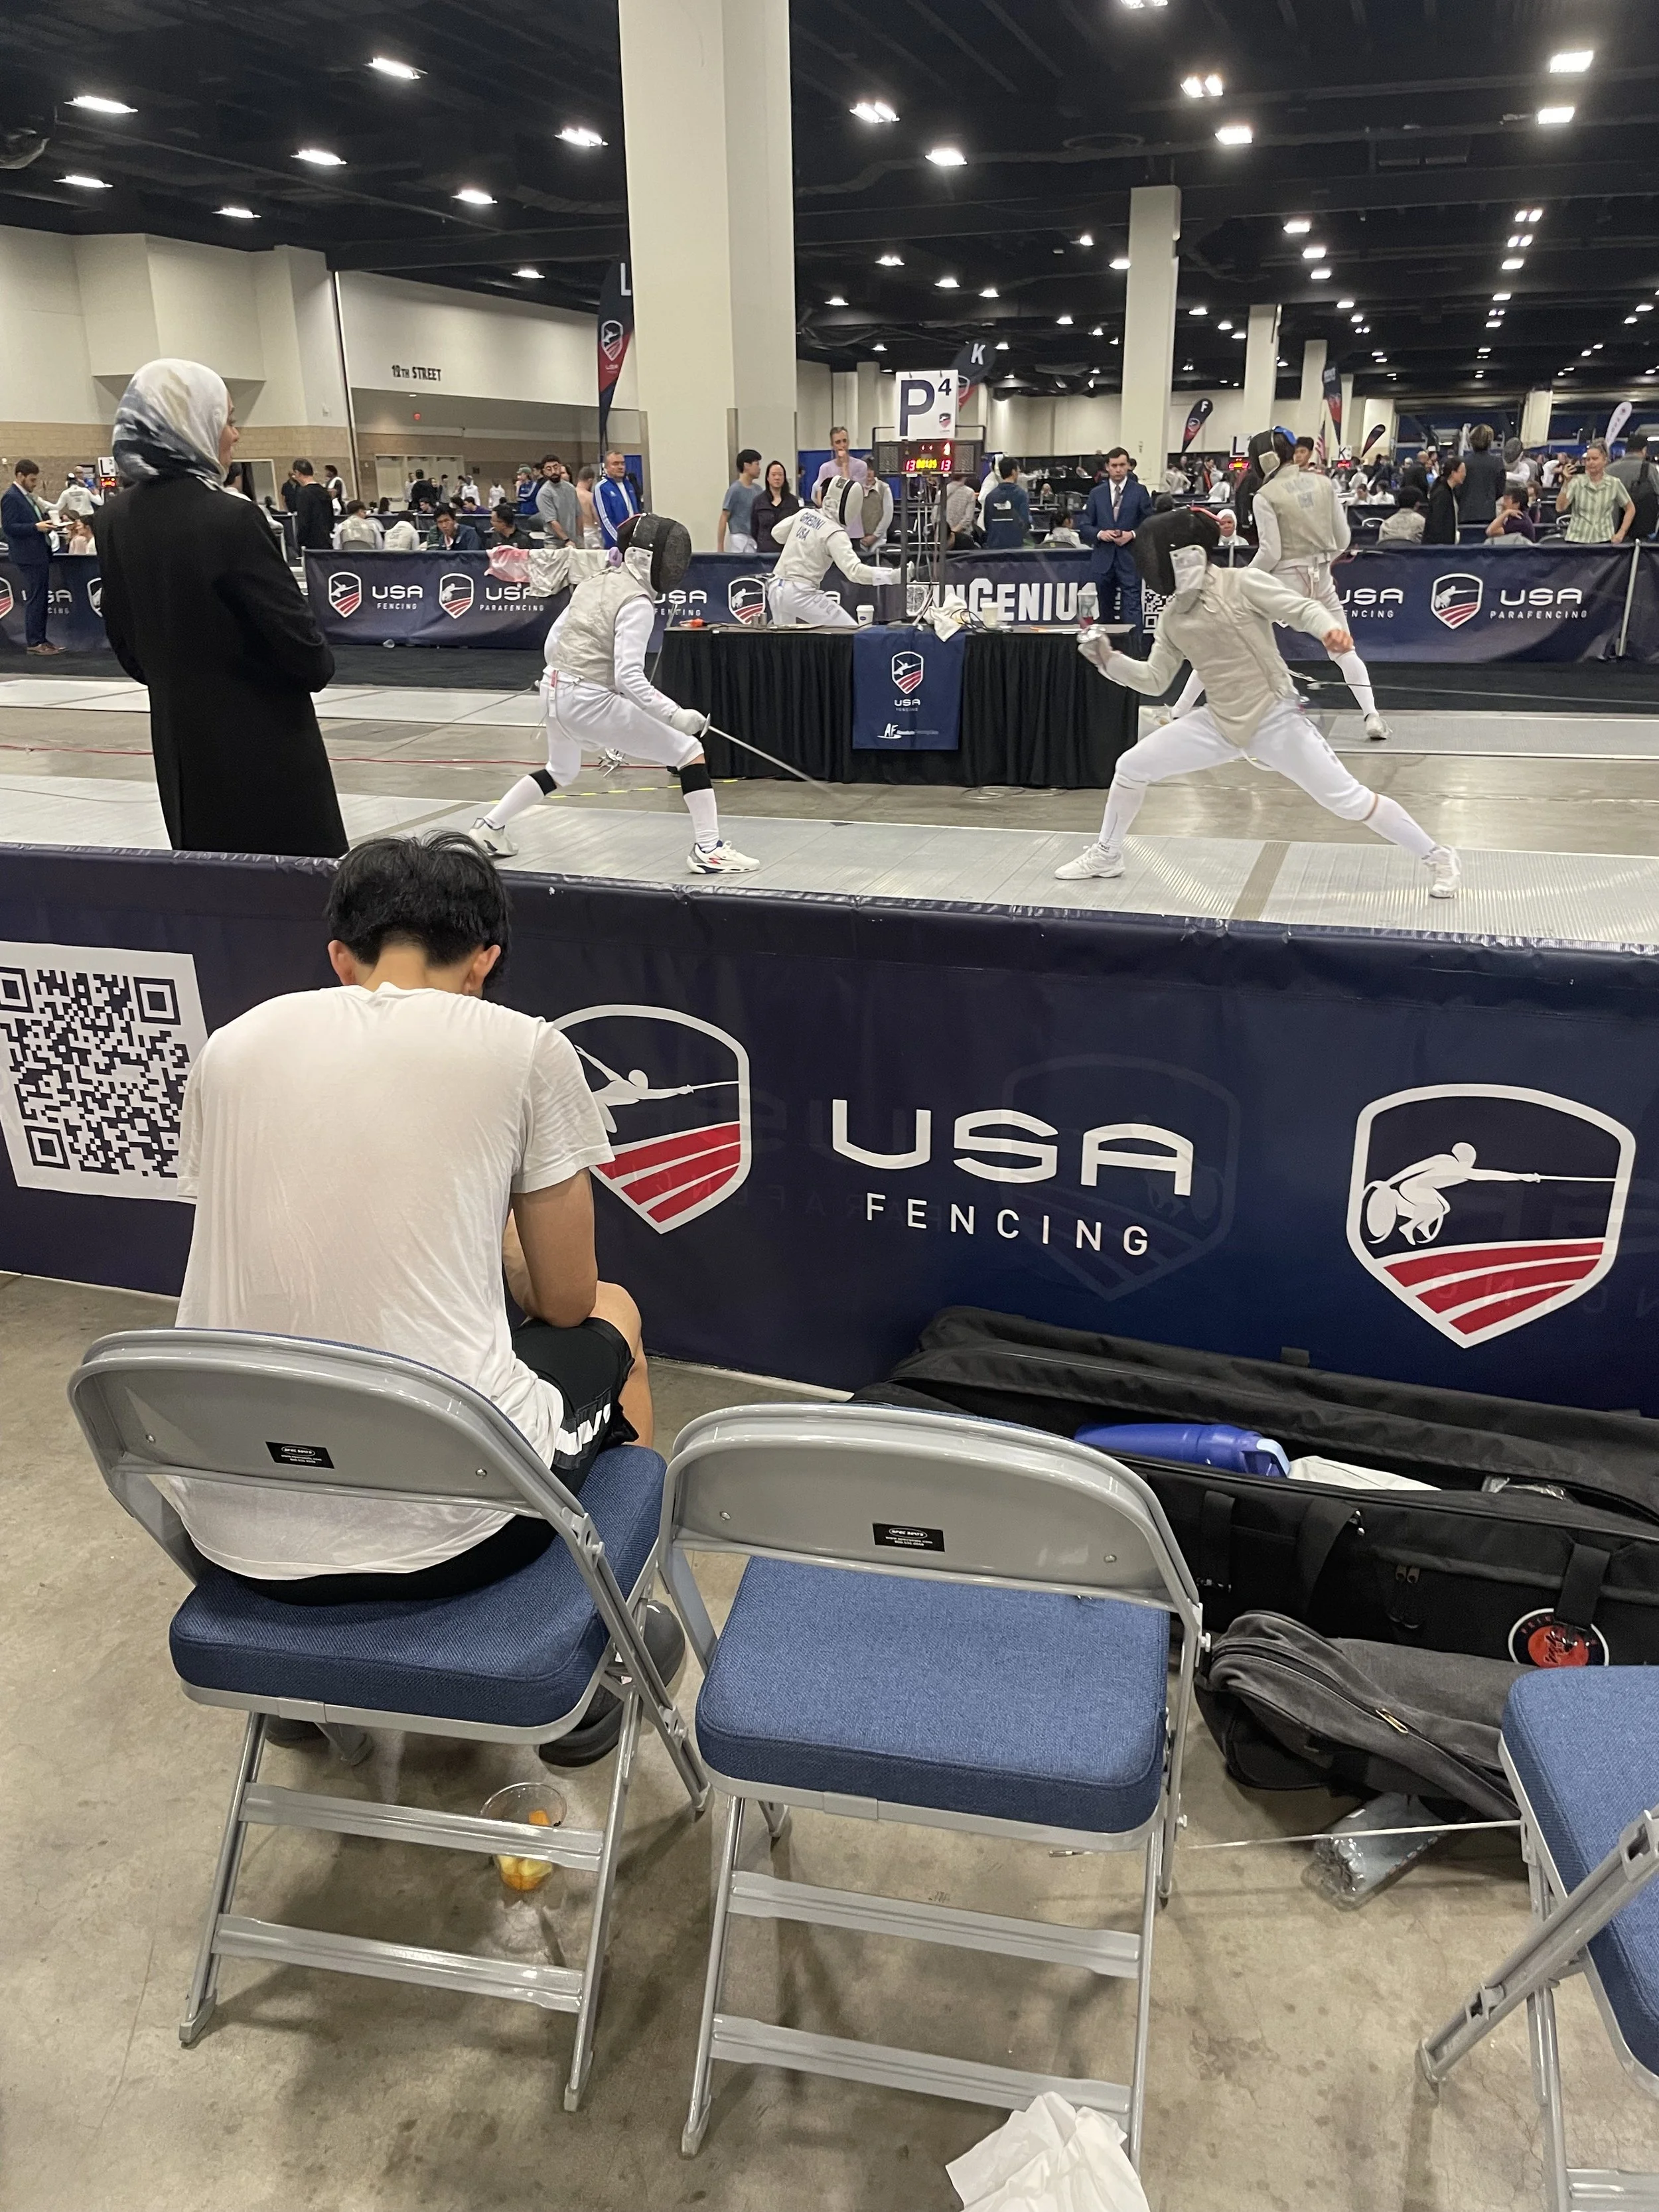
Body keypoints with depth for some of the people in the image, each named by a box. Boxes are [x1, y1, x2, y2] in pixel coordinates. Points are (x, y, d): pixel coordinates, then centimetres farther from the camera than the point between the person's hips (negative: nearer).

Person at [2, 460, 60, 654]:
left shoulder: (26, 496, 17)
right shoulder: (11, 497, -11)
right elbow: (9, 527, -17)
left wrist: (46, 523, 6)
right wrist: (36, 527, -23)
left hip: (40, 555, 9)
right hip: (29, 557, -9)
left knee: (41, 600, 11)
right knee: (34, 600, -7)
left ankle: (40, 639, 17)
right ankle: (34, 642, -3)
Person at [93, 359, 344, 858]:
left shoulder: (115, 519, 2)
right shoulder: (230, 520, -19)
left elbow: (123, 635, 11)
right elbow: (294, 634, -17)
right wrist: (319, 667, 4)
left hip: (180, 739, 7)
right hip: (265, 744, -7)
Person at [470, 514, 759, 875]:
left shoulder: (594, 583, 12)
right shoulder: (637, 602, -12)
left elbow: (553, 642, 17)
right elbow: (630, 677, -21)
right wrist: (676, 716, -23)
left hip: (555, 691, 8)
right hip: (591, 702, -8)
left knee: (561, 772, 36)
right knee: (690, 751, -2)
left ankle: (490, 828, 37)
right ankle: (708, 849, -9)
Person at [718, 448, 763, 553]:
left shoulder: (757, 489, 11)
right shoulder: (735, 489, -7)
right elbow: (724, 518, -7)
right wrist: (720, 548, -11)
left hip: (756, 540, 6)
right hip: (740, 540, -6)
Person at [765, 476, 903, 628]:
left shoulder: (805, 513, 3)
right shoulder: (835, 533, -16)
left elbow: (777, 533, 17)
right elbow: (854, 571, -27)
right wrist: (895, 575, -33)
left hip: (776, 587, 8)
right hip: (800, 593, -8)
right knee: (850, 632, -4)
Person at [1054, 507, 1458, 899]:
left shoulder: (1243, 583, -12)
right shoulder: (1172, 616, 6)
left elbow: (1303, 608, -17)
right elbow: (1154, 681, 10)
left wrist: (1330, 629, -39)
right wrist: (1109, 660, -4)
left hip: (1275, 719, -6)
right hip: (1220, 724, 6)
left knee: (1348, 801, -10)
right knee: (1130, 767, 1)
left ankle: (1437, 859, 6)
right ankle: (1106, 855, 23)